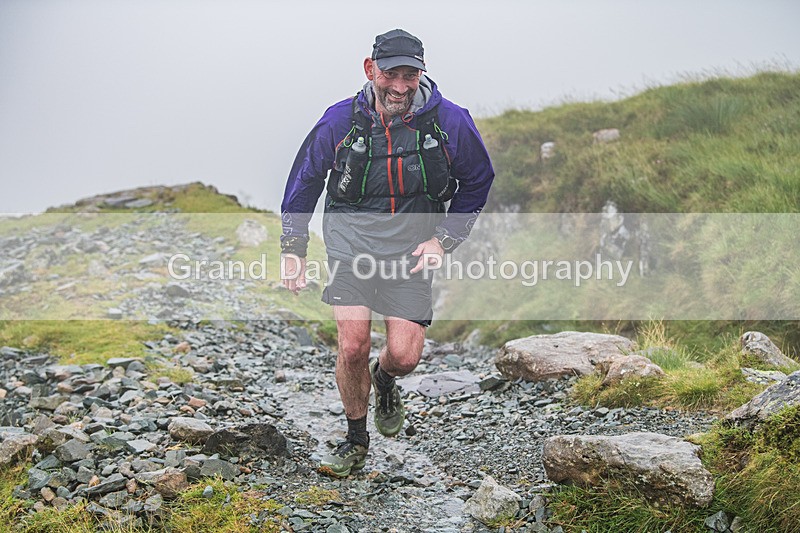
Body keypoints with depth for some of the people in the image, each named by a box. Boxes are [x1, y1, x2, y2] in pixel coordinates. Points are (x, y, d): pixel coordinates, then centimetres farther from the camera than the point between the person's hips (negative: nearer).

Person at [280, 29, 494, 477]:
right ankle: (356, 440, 13)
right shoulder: (342, 120, -5)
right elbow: (305, 179, 9)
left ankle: (385, 381, 31)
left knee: (404, 356, -9)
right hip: (352, 234, 0)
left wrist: (444, 240, 0)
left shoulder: (450, 121, -6)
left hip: (413, 244, 0)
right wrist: (292, 250, 9)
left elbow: (478, 183, 10)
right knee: (353, 346, -13)